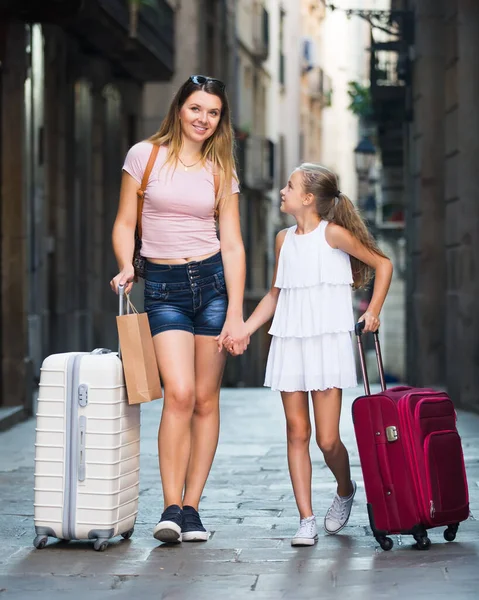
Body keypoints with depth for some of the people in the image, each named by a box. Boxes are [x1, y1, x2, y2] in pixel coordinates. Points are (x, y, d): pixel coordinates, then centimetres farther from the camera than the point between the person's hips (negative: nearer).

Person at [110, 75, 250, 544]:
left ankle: (191, 506, 10)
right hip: (163, 285, -2)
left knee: (205, 399, 2)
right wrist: (125, 267, -14)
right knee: (179, 393, -16)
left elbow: (233, 245, 4)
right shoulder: (144, 155, 2)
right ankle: (171, 508, -10)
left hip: (212, 280, 2)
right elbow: (125, 224, 6)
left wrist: (235, 315, -3)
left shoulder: (221, 170, 7)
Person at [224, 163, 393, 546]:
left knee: (327, 440, -5)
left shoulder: (332, 233, -5)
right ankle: (306, 520, 5)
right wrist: (243, 329, 12)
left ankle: (345, 491, 25)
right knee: (297, 433, 1)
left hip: (328, 343, -5)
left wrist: (373, 311, -3)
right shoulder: (284, 239, 12)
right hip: (289, 343, 5)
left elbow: (382, 264, 3)